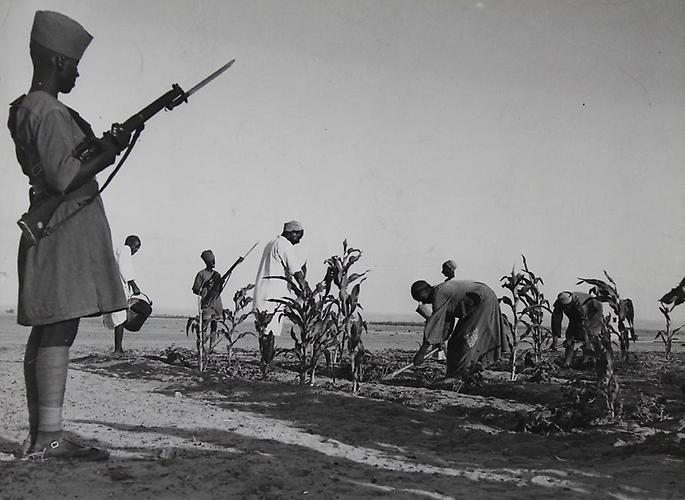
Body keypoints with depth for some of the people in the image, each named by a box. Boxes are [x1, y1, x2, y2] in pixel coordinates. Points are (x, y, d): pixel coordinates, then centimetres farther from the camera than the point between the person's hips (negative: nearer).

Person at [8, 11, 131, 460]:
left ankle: (38, 436, 13)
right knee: (60, 330, -12)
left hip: (48, 226, 10)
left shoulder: (25, 110, 21)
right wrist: (109, 151, -9)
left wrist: (104, 145, 16)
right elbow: (66, 177, -19)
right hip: (67, 226, -10)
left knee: (47, 331, 8)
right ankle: (49, 438, -11)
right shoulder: (49, 111, -11)